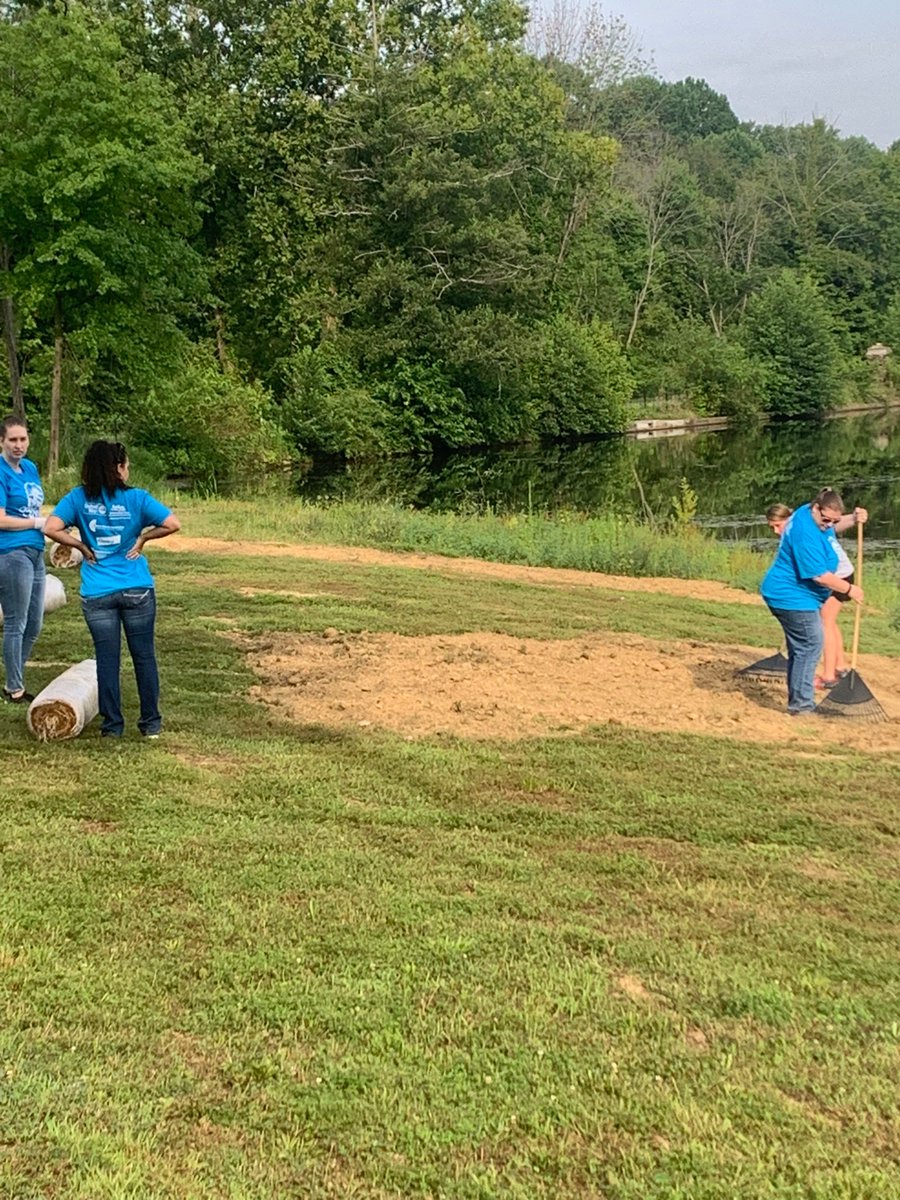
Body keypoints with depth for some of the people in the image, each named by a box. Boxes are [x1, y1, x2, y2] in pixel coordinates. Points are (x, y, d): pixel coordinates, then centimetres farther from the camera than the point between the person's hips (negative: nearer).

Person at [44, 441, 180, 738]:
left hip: (97, 594, 1)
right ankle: (151, 723, 17)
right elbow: (172, 524, -12)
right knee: (144, 656, 10)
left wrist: (80, 545, 0)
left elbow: (51, 528, -11)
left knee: (107, 659, 8)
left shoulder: (78, 498, -1)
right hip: (137, 591, -1)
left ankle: (112, 725, 13)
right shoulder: (136, 498, -5)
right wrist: (143, 537, 1)